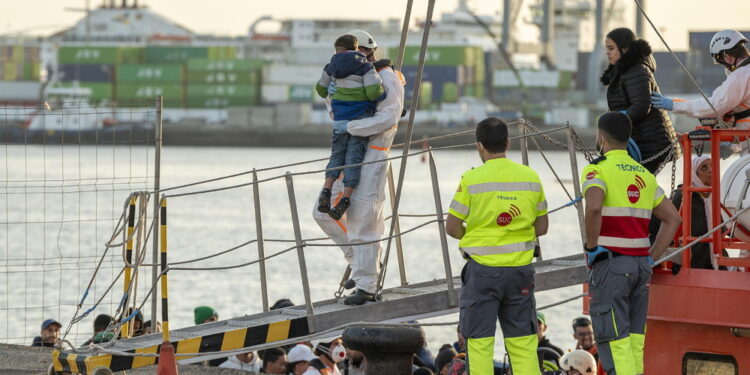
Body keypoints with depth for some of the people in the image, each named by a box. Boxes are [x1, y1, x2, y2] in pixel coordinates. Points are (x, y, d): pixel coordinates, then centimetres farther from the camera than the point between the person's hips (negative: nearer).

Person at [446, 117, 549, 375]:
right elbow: (542, 227, 9)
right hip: (520, 270, 3)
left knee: (479, 341, 2)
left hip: (483, 270, -3)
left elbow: (452, 228, -4)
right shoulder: (530, 177, 3)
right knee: (523, 341, 9)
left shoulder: (472, 179, -8)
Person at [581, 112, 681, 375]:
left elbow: (593, 207, -27)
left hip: (610, 264, -7)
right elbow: (673, 218, 17)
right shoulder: (644, 174, 15)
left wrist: (591, 248, -15)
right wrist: (651, 258, 15)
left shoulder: (597, 170, -7)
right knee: (634, 340, 10)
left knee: (613, 341, -5)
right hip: (640, 264, 7)